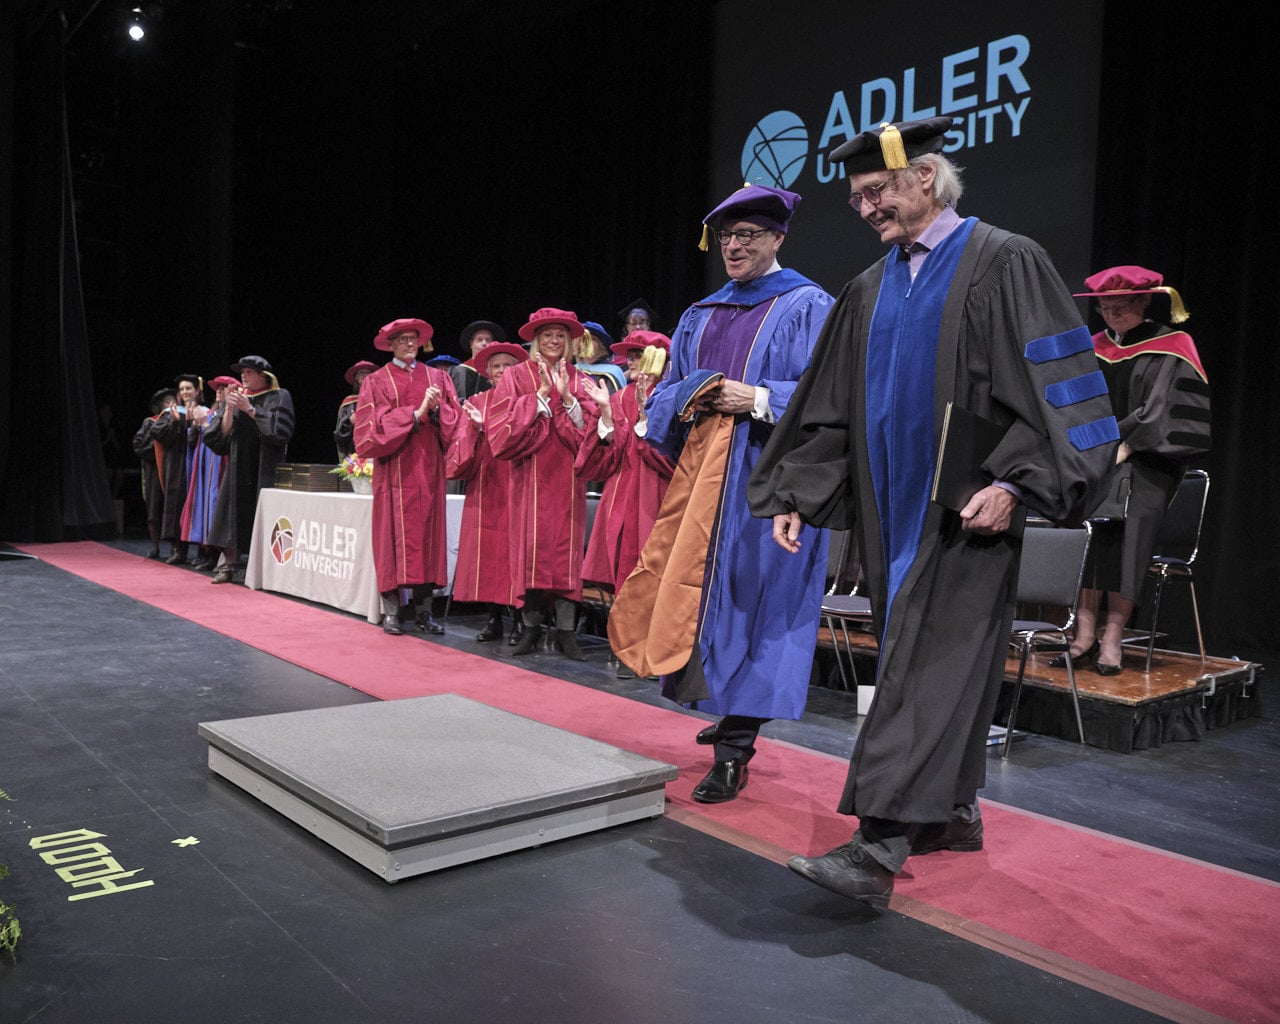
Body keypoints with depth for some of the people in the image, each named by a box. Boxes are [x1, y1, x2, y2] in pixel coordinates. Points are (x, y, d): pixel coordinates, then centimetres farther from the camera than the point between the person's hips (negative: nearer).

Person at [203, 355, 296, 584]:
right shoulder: (235, 397, 15)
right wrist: (229, 409, -8)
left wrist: (249, 409, -14)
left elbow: (280, 429, -14)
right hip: (238, 468, 4)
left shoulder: (279, 397, 2)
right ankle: (226, 566, 5)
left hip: (265, 469, -4)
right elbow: (221, 434, 7)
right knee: (233, 516, 1)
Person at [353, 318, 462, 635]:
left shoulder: (438, 377, 14)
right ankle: (392, 611, 0)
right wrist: (415, 414, -14)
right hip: (395, 469, -2)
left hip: (429, 468, 3)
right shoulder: (377, 381, 6)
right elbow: (374, 425, -6)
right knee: (395, 535, -4)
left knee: (428, 535, 1)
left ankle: (423, 610, 7)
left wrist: (437, 409, -14)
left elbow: (455, 419, 6)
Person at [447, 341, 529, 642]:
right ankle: (495, 618, 12)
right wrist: (476, 426, -13)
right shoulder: (476, 403, 12)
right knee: (487, 553, 1)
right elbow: (460, 454, 3)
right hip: (485, 492, 2)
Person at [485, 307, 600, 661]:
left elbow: (589, 429, 1)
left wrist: (566, 396, -11)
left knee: (566, 549, -2)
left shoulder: (579, 381, 12)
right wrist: (541, 395, -12)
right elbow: (504, 429, -6)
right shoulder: (516, 376, 7)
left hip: (567, 478, 1)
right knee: (530, 547, -3)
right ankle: (531, 626, 6)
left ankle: (566, 630, 0)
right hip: (529, 477, -1)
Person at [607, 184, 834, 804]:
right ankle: (733, 716, 24)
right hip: (700, 472, 6)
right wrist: (687, 398, -3)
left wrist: (757, 399, -19)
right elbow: (665, 393, 20)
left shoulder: (807, 307, 2)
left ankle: (733, 752, -3)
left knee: (749, 598, -8)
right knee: (697, 592, 6)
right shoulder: (700, 317, 19)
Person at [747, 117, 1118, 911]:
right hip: (893, 511, 7)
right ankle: (954, 811, 28)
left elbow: (1054, 391, -12)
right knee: (930, 663, 13)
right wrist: (794, 495, 9)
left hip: (965, 514, -7)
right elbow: (831, 409, 15)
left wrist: (1011, 485, -23)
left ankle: (880, 849, -10)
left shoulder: (1004, 264, -5)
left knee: (929, 668, -10)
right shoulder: (870, 290, 14)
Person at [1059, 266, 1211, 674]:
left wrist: (1124, 445, -19)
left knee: (1126, 521, -24)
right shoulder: (1095, 348, 16)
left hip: (1148, 461, -3)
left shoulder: (1171, 347, 3)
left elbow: (1161, 409, -8)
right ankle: (1085, 635, -21)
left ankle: (1112, 638, -20)